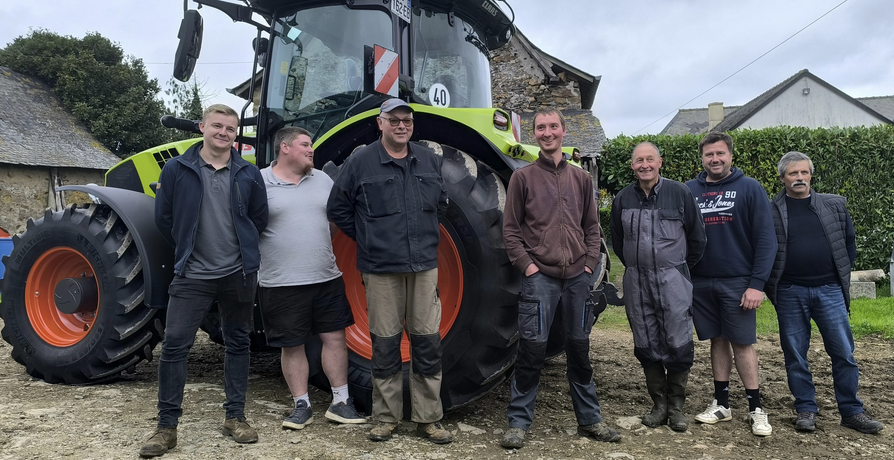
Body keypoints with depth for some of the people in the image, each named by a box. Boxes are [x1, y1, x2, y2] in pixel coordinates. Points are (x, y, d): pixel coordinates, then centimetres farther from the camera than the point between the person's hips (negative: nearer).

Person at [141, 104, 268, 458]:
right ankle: (167, 426, 8)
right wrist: (187, 249, 11)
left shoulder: (248, 174, 3)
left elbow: (260, 219, 12)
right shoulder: (177, 169, -1)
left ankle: (235, 416, 22)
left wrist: (242, 250, 11)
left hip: (238, 274, 2)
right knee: (174, 345, -4)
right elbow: (163, 219, 6)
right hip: (192, 275, -1)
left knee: (237, 344, 9)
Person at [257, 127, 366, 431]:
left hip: (326, 279, 4)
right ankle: (301, 405, 22)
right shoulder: (260, 182, -4)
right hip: (281, 283, -4)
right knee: (291, 346, 7)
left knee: (334, 337, 7)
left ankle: (341, 402, 20)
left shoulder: (322, 180, 10)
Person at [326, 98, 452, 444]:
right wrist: (366, 238, 3)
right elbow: (338, 209, 5)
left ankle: (428, 419, 18)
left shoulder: (429, 161, 10)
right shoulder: (360, 162, -2)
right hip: (380, 270, -3)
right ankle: (386, 418, 21)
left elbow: (441, 203, 24)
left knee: (428, 343, 5)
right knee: (385, 345, 5)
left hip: (425, 266, 3)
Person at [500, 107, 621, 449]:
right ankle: (518, 422, 8)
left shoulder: (581, 178, 13)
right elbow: (511, 229, 1)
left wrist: (590, 263, 2)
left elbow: (592, 226, 15)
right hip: (540, 276, -3)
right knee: (532, 348, -5)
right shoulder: (523, 177, 4)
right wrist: (527, 264, -9)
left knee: (579, 347, 11)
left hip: (578, 276, 3)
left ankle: (589, 419, 24)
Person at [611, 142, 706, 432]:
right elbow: (617, 241, 19)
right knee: (646, 345, 7)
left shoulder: (679, 193, -2)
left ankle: (676, 405, 14)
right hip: (636, 282, 3)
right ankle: (659, 404, 21)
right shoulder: (623, 199, 7)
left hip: (673, 280, -3)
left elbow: (697, 238, 6)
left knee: (678, 343, -2)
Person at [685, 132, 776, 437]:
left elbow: (766, 238, -6)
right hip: (700, 282, 3)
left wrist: (757, 283, -13)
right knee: (718, 340, 12)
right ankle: (721, 404, 22)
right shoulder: (689, 191, 6)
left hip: (738, 282, -3)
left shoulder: (749, 188, -2)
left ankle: (756, 409, 13)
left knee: (742, 343, 0)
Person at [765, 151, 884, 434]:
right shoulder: (772, 212, 0)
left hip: (829, 290, 2)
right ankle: (806, 410, 18)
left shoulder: (835, 206, 7)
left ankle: (852, 411, 17)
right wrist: (772, 284, -2)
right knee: (795, 355, 5)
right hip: (789, 294, -1)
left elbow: (849, 241, 14)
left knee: (844, 353, 4)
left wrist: (842, 273, 7)